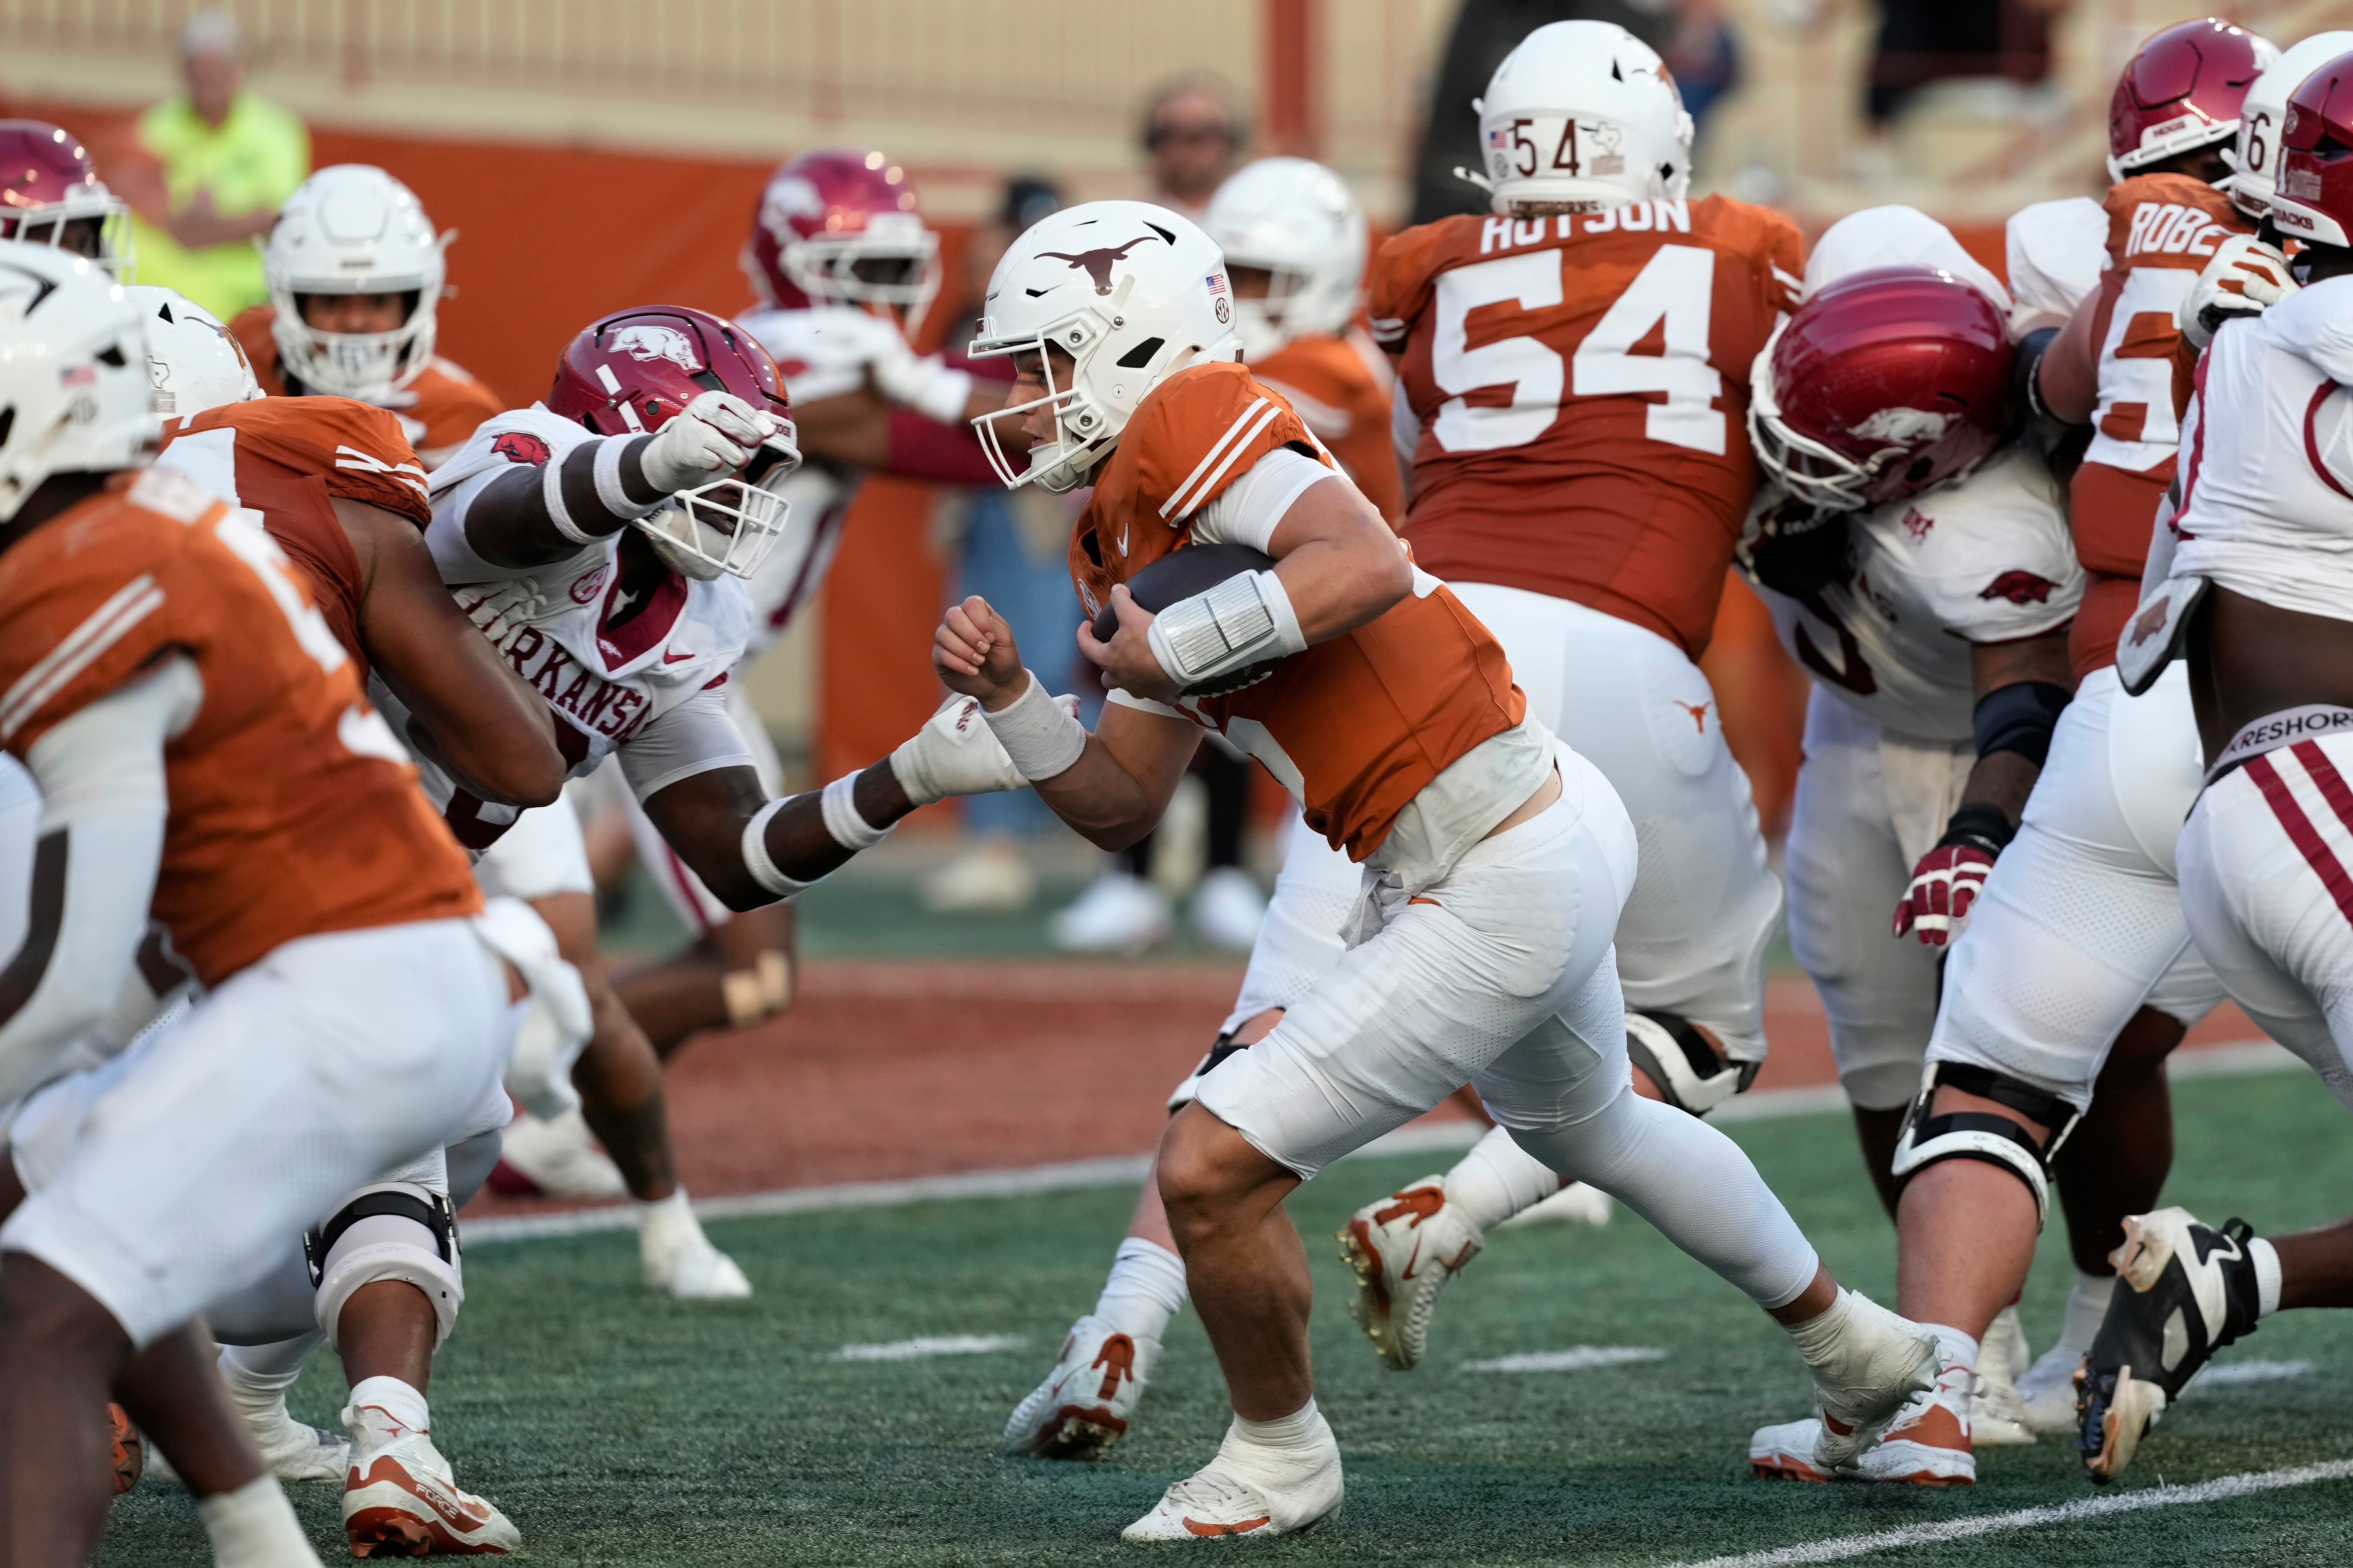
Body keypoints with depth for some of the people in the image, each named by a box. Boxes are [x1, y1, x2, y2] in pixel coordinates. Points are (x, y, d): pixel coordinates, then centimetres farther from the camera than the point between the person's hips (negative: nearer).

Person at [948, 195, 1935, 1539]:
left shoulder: (1193, 421, -16)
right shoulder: (1123, 539, 13)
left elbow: (1366, 567, -32)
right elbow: (1121, 806, 14)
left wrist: (1169, 650, -25)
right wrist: (1008, 699, 0)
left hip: (1504, 892, -11)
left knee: (1214, 1169, -9)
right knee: (1588, 1124, 36)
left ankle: (1281, 1461, 16)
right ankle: (1852, 1346, 56)